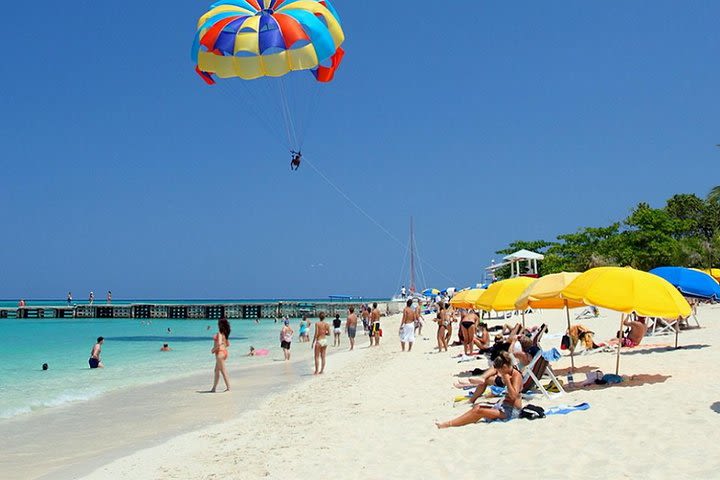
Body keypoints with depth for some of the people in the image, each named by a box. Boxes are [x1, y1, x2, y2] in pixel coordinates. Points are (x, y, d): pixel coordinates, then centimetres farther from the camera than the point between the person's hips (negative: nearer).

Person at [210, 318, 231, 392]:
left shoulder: (219, 333, -15)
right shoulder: (225, 333, 12)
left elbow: (219, 343, -26)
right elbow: (228, 344, 18)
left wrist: (214, 349, -12)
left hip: (220, 353, -10)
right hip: (224, 351, 10)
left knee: (223, 371, -4)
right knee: (216, 370, 15)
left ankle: (228, 387, -1)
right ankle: (214, 388, 21)